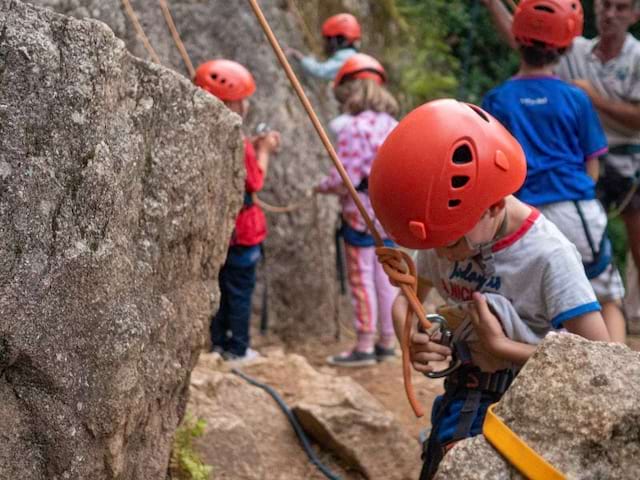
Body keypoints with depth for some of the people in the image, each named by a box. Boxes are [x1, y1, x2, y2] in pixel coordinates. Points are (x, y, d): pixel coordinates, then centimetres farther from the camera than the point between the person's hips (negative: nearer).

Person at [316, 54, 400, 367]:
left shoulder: (354, 129, -16)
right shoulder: (394, 127, 6)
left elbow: (344, 179, -18)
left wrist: (322, 187, -1)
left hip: (361, 213, -7)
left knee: (362, 279, 0)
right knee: (386, 276, 13)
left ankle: (364, 346, 3)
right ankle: (387, 342, 20)